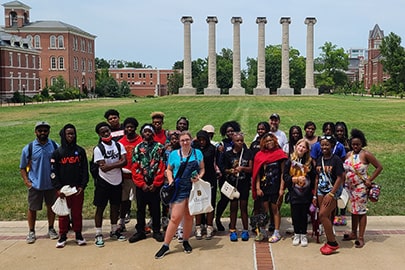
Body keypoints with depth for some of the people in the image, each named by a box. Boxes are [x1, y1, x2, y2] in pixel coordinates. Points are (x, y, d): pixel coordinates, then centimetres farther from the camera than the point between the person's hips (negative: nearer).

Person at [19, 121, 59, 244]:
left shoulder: (55, 146, -3)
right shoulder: (29, 148, -5)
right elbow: (22, 167, 1)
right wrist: (26, 181, -9)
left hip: (51, 184, 1)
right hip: (35, 185, -1)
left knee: (51, 207, 14)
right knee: (32, 209, 8)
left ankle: (51, 229, 31)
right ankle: (31, 232, 24)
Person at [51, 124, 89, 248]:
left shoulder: (80, 151, 4)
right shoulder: (57, 152, 1)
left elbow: (85, 170, 4)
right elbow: (53, 172, 0)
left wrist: (82, 186, -5)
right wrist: (58, 188, -8)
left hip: (78, 189, 1)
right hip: (63, 189, 0)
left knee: (77, 213, 7)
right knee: (63, 213, 6)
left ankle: (78, 235, 18)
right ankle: (63, 236, 17)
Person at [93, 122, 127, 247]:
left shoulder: (119, 145, 3)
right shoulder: (98, 149, -10)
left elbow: (124, 162, -9)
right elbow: (103, 168, -18)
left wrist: (110, 165, -17)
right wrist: (117, 164, -12)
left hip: (117, 181, 4)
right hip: (104, 182, -4)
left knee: (115, 207, 15)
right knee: (100, 208, 2)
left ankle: (114, 231, 29)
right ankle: (98, 235, 11)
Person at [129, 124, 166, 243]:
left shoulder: (159, 147, 2)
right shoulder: (137, 148, 6)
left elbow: (161, 167, -4)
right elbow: (135, 168, 1)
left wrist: (156, 184, -9)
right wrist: (142, 184, -7)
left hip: (155, 184, -1)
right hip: (141, 185, 1)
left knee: (155, 208, 7)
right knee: (140, 208, 8)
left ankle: (156, 231, 18)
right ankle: (140, 232, 18)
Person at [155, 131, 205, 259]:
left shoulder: (197, 153, 6)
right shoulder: (174, 154, 2)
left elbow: (202, 169, 11)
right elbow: (169, 169, 10)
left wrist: (199, 177, -8)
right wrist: (170, 181, -6)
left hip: (193, 189, 2)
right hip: (179, 189, -2)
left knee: (189, 216, 13)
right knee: (175, 217, -7)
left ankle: (186, 241, 31)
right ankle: (165, 245, 3)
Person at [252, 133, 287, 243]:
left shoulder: (280, 154, 0)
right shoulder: (260, 155, 7)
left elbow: (283, 172, -1)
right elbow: (257, 173, 6)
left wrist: (281, 188, -7)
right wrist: (257, 188, -2)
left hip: (275, 186, -2)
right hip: (263, 187, 2)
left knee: (275, 209, 3)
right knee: (264, 210, 6)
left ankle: (276, 233, 10)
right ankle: (262, 232, 14)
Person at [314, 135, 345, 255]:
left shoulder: (336, 160, -10)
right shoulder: (319, 160, 8)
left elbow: (340, 178, -14)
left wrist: (331, 194, -19)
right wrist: (315, 195, 12)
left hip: (333, 191, -6)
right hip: (321, 191, 6)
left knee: (323, 215, -14)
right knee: (327, 217, 9)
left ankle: (332, 243, -2)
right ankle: (329, 241, 20)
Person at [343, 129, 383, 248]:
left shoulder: (366, 154, -12)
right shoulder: (348, 155, 5)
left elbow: (379, 167, -10)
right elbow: (344, 169, 14)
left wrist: (370, 180, -13)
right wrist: (345, 181, 1)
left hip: (361, 187, -6)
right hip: (350, 187, 6)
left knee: (361, 211, -1)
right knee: (353, 210, 15)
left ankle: (361, 237, 7)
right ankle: (353, 233, 27)